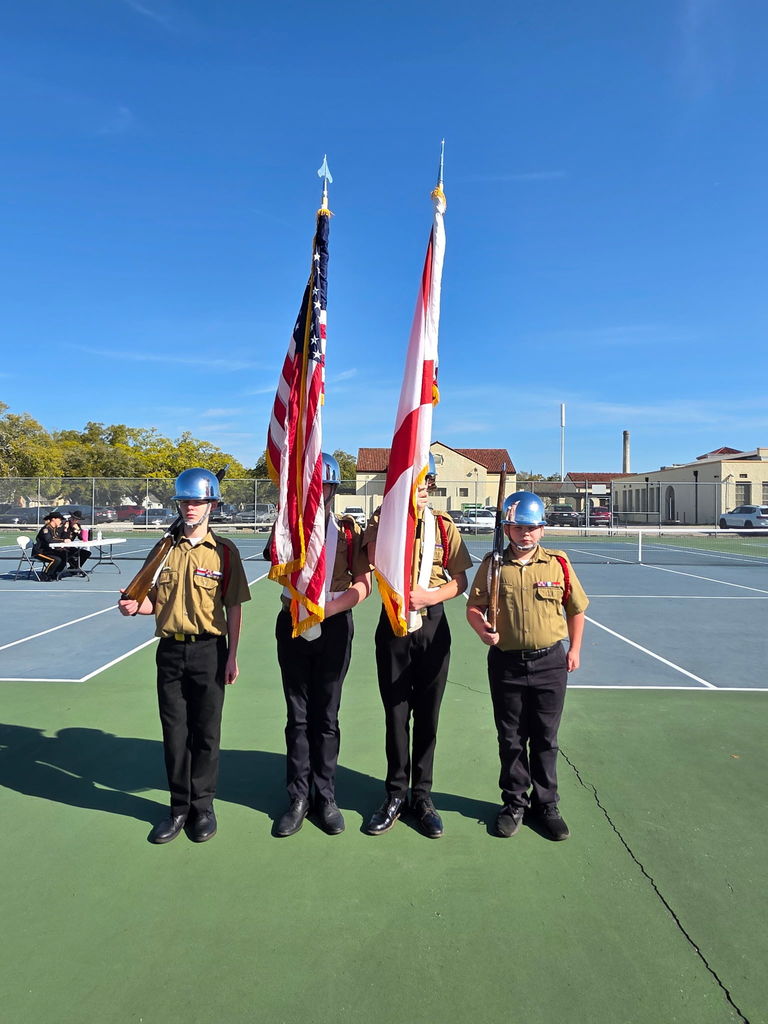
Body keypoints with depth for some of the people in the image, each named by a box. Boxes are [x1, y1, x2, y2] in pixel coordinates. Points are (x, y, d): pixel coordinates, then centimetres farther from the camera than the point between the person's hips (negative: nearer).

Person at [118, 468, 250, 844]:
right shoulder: (165, 548, 6)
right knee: (174, 732, 11)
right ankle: (179, 807, 27)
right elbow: (155, 601, 11)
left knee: (205, 732, 8)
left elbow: (234, 608, -2)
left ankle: (203, 805, 26)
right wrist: (135, 606, -11)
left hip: (209, 650, -3)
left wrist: (232, 656, -5)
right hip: (170, 650, 3)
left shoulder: (224, 551, -3)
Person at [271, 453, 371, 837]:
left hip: (334, 628, -1)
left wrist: (329, 607, -19)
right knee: (298, 716, 8)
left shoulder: (348, 529, 1)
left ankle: (325, 797, 23)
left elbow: (363, 584, -6)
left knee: (326, 716, 8)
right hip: (293, 627, 1)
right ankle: (298, 798, 22)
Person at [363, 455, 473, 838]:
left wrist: (431, 595, -17)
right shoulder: (382, 520, -3)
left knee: (427, 716, 10)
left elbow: (460, 580, 0)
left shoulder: (443, 525, -1)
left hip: (432, 626, 1)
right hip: (393, 626, 0)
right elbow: (376, 561, -22)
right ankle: (395, 795, 26)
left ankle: (421, 796, 26)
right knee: (396, 714, 9)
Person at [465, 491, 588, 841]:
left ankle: (545, 804, 30)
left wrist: (574, 649, 10)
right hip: (506, 662, 0)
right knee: (510, 739, 12)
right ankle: (514, 803, 31)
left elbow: (576, 607, 10)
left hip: (550, 661, 0)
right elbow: (474, 607, -1)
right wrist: (482, 629, -21)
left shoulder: (558, 563, -1)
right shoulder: (492, 564, -4)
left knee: (545, 739, 12)